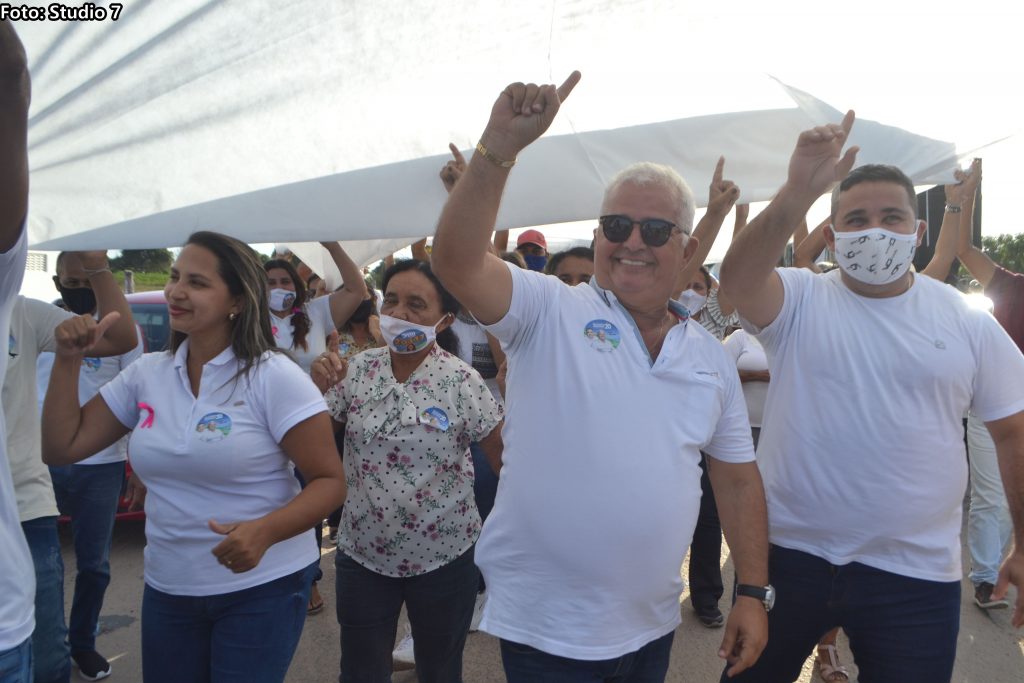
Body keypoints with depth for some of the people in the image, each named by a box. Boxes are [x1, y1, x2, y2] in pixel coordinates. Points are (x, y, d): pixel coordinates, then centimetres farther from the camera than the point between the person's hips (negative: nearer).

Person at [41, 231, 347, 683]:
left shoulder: (273, 377, -15)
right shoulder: (145, 374, 2)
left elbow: (329, 482, -15)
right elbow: (60, 449, 5)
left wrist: (263, 531, -32)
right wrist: (69, 360, -4)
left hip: (263, 587, -5)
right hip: (166, 588, 5)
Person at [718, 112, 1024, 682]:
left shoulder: (968, 321, 0)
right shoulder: (799, 301, -5)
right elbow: (737, 278, -27)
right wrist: (797, 195, -41)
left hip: (915, 571, 1)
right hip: (788, 552, 0)